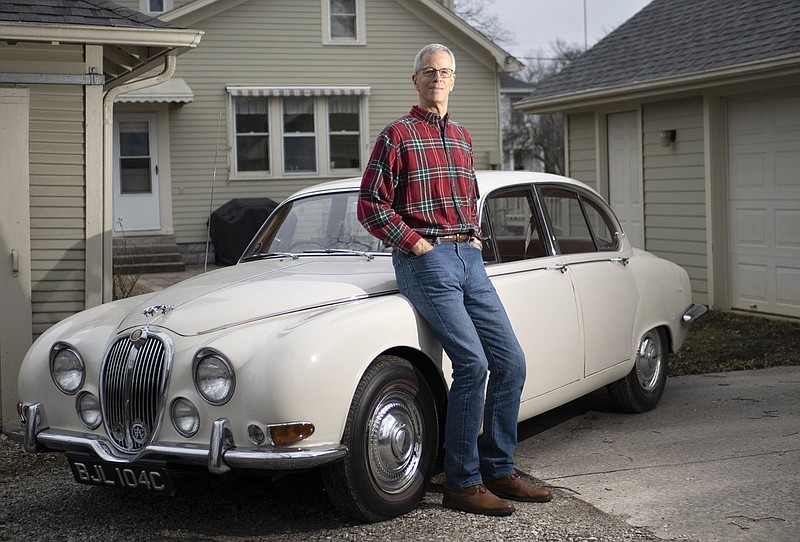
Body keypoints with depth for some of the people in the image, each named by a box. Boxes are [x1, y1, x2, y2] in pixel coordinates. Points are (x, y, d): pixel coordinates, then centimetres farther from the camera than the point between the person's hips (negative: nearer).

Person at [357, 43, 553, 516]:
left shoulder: (462, 136, 19)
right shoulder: (397, 135, -1)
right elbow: (371, 206, -5)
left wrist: (475, 237, 14)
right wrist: (416, 242, -11)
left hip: (469, 260, 7)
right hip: (426, 260, -7)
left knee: (511, 361, 1)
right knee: (473, 363, -17)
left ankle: (499, 471, 13)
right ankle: (462, 484, -7)